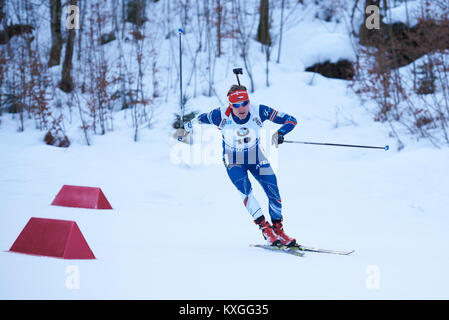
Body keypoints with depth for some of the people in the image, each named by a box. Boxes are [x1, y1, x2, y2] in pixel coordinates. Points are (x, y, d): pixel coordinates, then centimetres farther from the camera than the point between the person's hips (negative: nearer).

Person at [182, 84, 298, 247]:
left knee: (274, 193, -9)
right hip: (233, 160, -2)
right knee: (246, 190, -26)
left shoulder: (259, 111, -24)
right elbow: (200, 119, -5)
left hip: (256, 157, 2)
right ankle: (265, 228, -20)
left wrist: (280, 133, -38)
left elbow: (291, 120, -19)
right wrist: (188, 126, 14)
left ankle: (278, 229, 11)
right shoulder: (221, 115, -26)